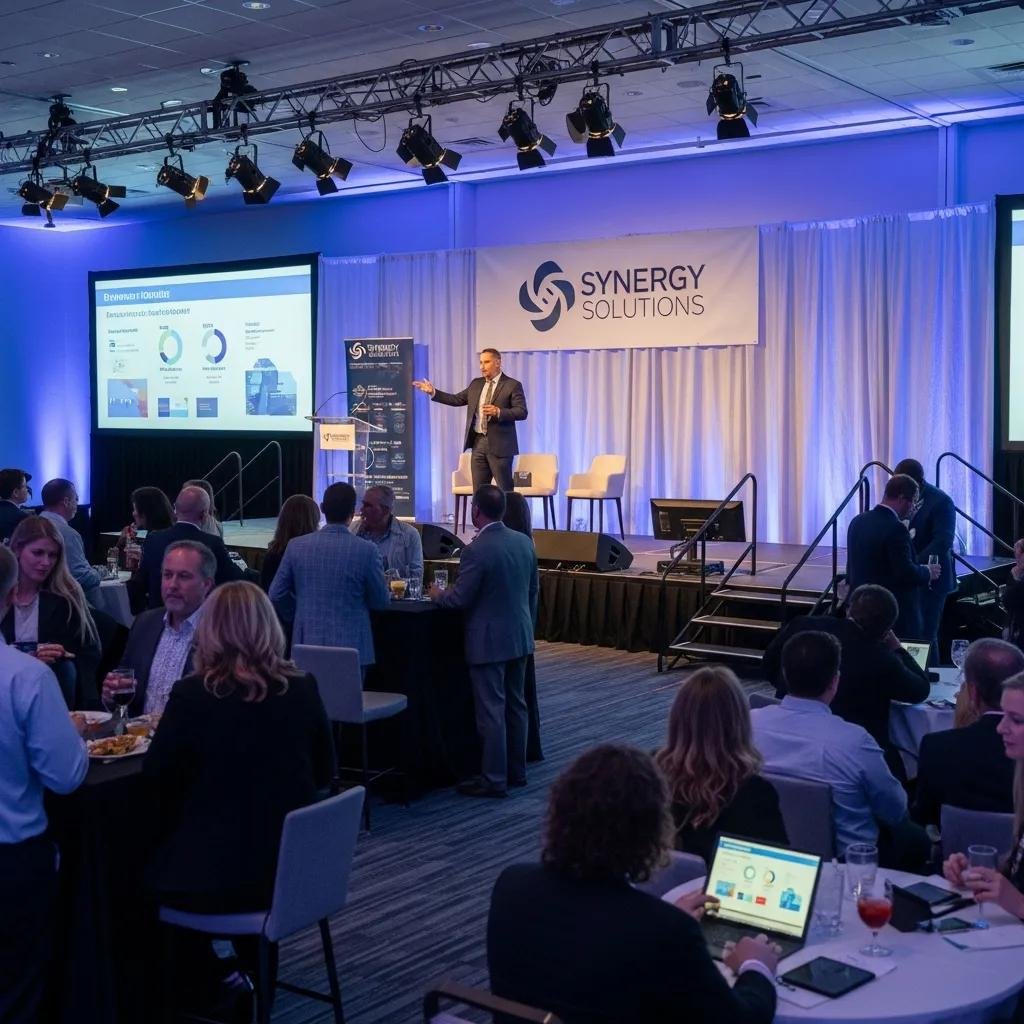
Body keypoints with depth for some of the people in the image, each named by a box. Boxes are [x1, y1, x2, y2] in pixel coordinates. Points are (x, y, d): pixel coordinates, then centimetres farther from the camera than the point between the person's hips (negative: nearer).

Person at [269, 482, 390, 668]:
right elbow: (381, 601, 0)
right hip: (351, 647, -3)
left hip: (307, 645, 3)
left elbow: (276, 595, 5)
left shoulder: (296, 546, -2)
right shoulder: (367, 550, -11)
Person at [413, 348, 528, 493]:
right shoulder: (476, 384, 16)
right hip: (478, 443, 6)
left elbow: (522, 412, -10)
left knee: (505, 490, -3)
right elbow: (456, 399, 17)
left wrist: (498, 412, -24)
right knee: (479, 491, 7)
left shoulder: (512, 385, -3)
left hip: (499, 444, -6)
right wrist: (433, 392, 9)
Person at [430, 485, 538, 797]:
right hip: (520, 636, 8)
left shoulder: (476, 550, -20)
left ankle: (494, 779, 5)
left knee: (491, 711, 0)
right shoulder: (524, 542, 3)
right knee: (516, 705, 16)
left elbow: (460, 599, -17)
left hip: (488, 642, -7)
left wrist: (437, 595, 3)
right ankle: (517, 771, 25)